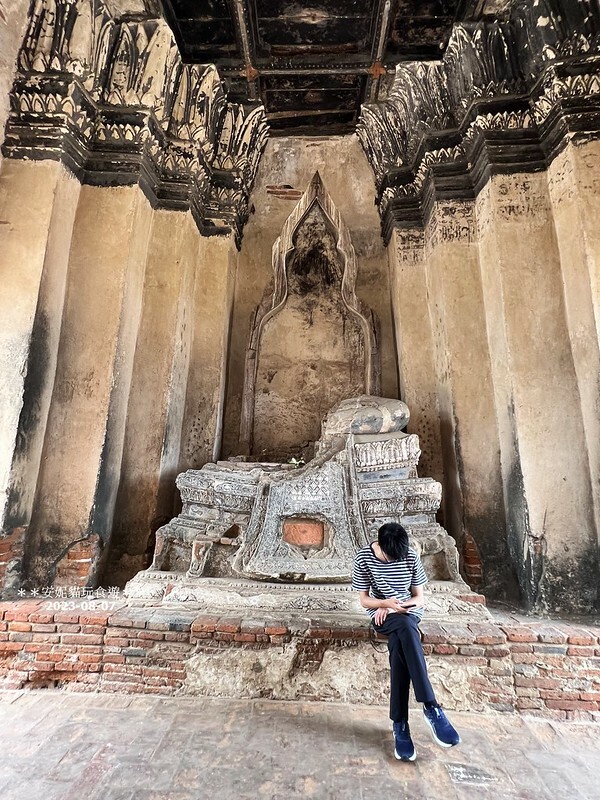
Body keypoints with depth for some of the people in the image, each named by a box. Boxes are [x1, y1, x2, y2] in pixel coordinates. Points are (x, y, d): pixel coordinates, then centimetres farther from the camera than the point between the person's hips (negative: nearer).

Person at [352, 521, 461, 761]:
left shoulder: (411, 556, -8)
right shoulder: (363, 557, -12)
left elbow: (419, 599, 0)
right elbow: (364, 600, -5)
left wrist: (399, 606, -19)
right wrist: (386, 603, -24)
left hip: (409, 612, 2)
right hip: (381, 613, -1)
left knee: (398, 647, -33)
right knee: (406, 628, -36)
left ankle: (400, 724, -25)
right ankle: (431, 707, -31)